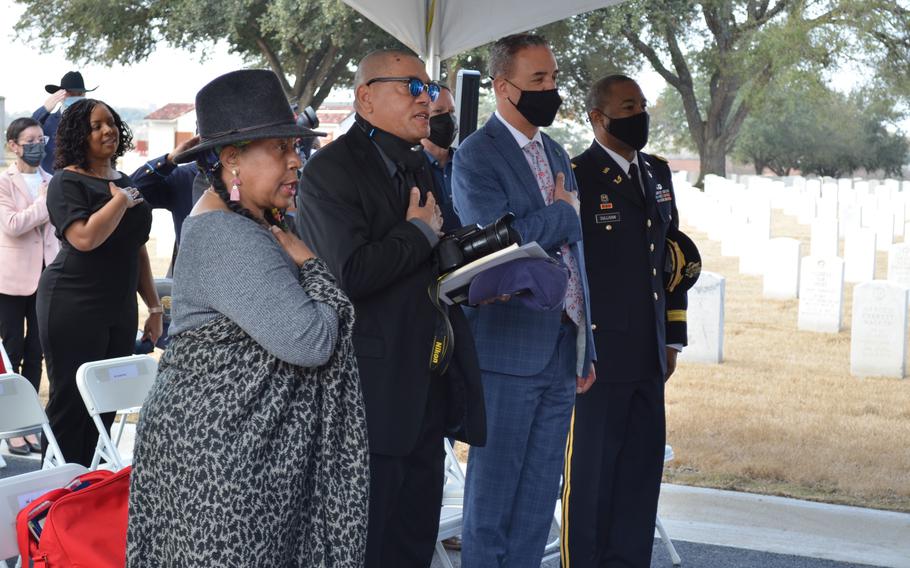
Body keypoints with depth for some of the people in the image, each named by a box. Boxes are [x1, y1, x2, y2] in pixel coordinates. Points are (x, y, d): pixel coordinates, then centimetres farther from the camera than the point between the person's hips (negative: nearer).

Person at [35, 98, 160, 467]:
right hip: (74, 308, -7)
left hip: (120, 309, 7)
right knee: (71, 404, -3)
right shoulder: (68, 182, -7)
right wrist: (120, 201, -12)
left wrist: (154, 306, 15)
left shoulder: (125, 182, 14)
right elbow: (85, 238, -23)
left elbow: (137, 248, 18)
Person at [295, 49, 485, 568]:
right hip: (374, 395, -8)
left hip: (427, 396, 8)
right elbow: (351, 273, -25)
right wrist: (420, 232, -12)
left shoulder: (420, 166, 16)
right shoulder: (332, 170, -11)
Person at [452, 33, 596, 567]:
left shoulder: (556, 153, 16)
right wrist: (565, 213, -8)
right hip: (510, 353, -7)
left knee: (538, 500, 12)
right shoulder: (476, 155, -9)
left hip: (561, 353, 7)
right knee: (492, 499, 1)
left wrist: (586, 348, 18)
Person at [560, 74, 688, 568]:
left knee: (643, 467, 10)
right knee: (590, 472, 2)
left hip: (648, 359, 7)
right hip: (598, 355, -7)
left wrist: (672, 339, 15)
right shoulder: (576, 177, -9)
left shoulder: (657, 174, 14)